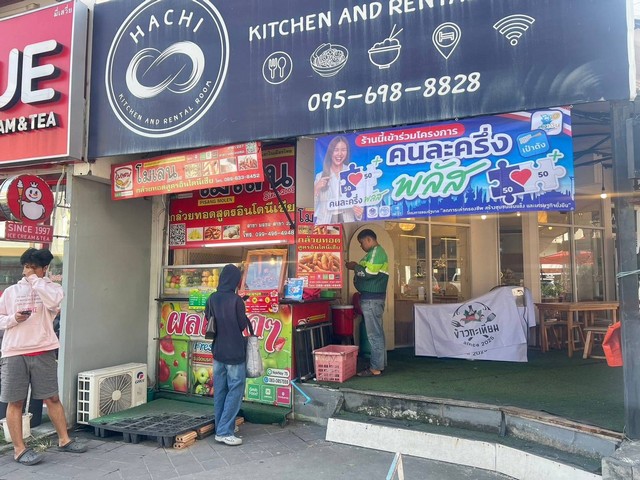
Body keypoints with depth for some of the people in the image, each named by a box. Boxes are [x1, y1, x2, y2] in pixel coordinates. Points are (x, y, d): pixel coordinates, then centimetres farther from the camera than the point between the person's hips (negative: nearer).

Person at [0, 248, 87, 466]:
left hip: (43, 352, -1)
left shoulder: (52, 287, 5)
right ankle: (19, 449, 14)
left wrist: (34, 279, -10)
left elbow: (52, 302, -19)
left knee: (52, 398, 8)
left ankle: (64, 440, 20)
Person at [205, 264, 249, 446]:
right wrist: (245, 318, 12)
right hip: (235, 352, -6)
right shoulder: (236, 300, -16)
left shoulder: (212, 299, 1)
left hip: (218, 351, 6)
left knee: (219, 391, 14)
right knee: (235, 391, 0)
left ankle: (221, 427, 24)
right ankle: (224, 432, -1)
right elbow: (243, 325, -8)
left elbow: (208, 318, 12)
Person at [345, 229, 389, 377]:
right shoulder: (375, 252, 19)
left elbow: (368, 273, -22)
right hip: (372, 298, 11)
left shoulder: (376, 252, -13)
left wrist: (355, 267, -7)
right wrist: (357, 267, 8)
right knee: (377, 332, 15)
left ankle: (375, 368, -3)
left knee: (374, 334, -7)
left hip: (372, 298, -11)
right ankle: (379, 364, 23)